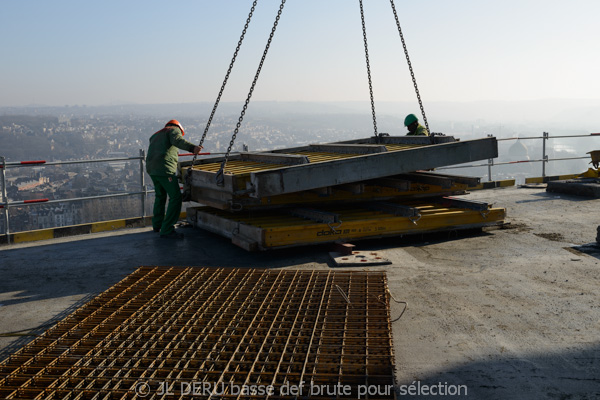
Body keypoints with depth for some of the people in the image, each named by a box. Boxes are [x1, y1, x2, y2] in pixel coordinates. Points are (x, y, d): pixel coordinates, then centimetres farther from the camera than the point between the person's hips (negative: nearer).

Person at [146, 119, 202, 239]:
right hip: (165, 168, -9)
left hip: (151, 168, 9)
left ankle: (157, 224, 40)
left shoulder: (155, 135, 31)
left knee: (160, 196, 27)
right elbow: (177, 140, -16)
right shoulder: (174, 129, 7)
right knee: (175, 197, -8)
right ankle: (167, 230, -12)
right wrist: (192, 147, -29)